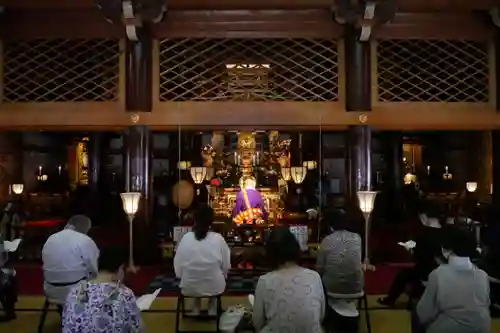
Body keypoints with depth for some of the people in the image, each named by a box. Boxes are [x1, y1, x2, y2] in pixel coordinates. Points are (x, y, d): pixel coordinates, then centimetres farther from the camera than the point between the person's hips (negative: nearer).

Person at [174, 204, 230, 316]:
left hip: (189, 287, 1)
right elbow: (226, 266, -6)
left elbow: (178, 266, -5)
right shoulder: (218, 239, -16)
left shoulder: (185, 238, -13)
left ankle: (196, 308, 30)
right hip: (214, 287, -1)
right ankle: (212, 308, 32)